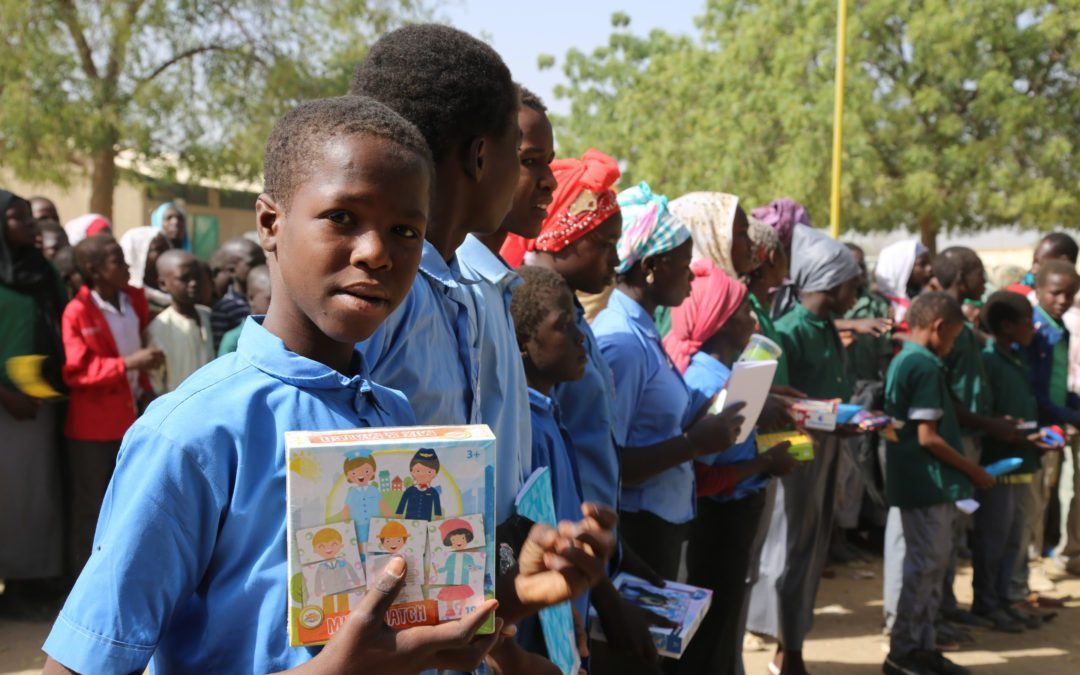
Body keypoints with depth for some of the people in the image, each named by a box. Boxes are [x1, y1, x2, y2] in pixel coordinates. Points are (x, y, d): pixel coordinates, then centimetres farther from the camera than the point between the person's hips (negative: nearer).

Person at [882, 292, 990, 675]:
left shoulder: (902, 361, 13)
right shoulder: (926, 367, -16)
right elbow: (928, 437, -20)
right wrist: (974, 471, -11)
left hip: (917, 481, 10)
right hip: (928, 482, -10)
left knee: (930, 565, 15)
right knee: (926, 565, -3)